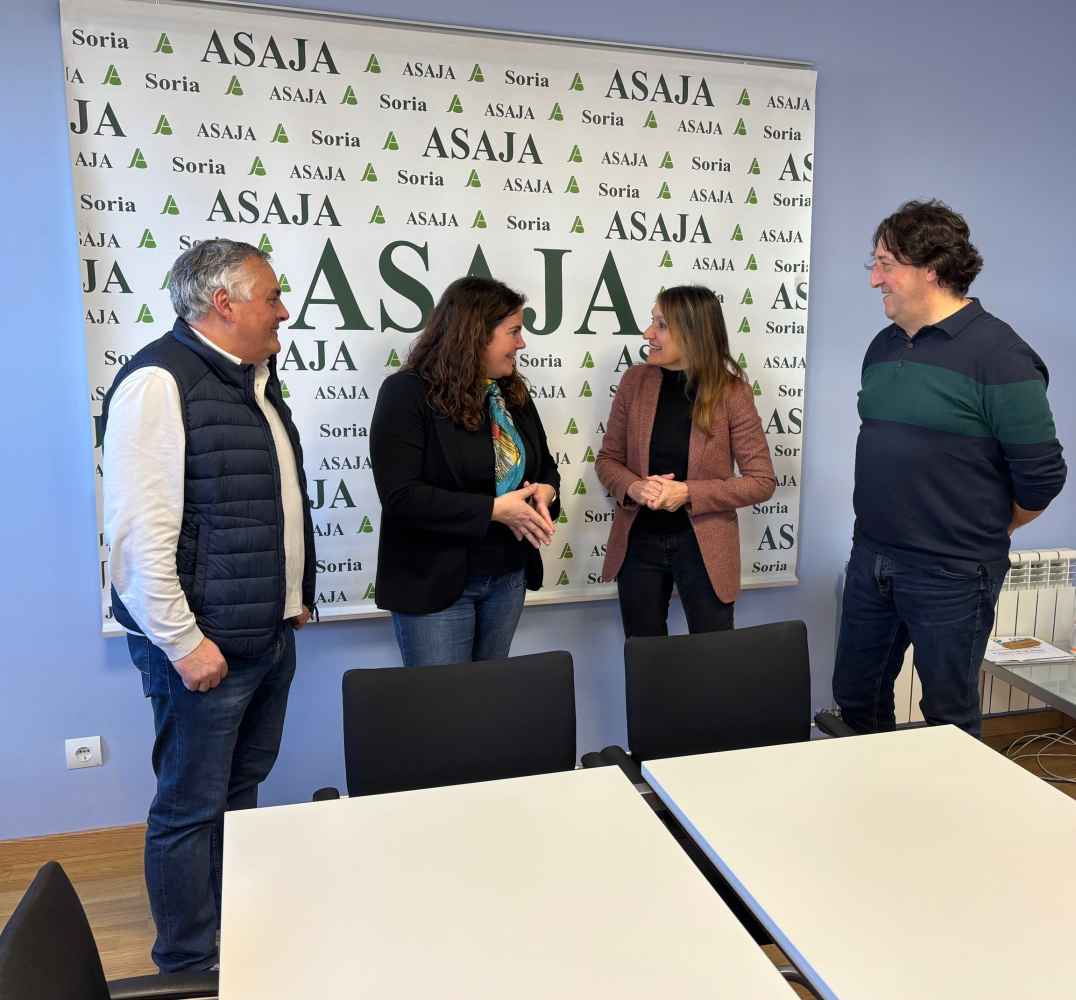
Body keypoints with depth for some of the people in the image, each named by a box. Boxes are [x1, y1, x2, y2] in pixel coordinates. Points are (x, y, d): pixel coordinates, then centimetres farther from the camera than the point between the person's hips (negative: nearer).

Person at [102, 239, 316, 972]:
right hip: (206, 641, -9)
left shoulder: (256, 378, 12)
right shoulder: (160, 382, -17)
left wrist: (296, 594, 19)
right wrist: (182, 641, -20)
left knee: (240, 791, 21)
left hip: (272, 632, 9)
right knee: (192, 808, 7)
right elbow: (140, 528, -21)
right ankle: (191, 967, 25)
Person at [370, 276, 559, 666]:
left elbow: (544, 465, 17)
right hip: (435, 583, -6)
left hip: (508, 577, 7)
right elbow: (401, 495, -21)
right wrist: (493, 509, -22)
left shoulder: (511, 391, 8)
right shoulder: (407, 392, -14)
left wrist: (544, 493, -8)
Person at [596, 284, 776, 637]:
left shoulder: (732, 393, -11)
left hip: (703, 546, -2)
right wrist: (634, 487, -16)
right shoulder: (635, 381, -2)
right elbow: (607, 459, 6)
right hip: (638, 542, 3)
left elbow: (762, 482, -8)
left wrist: (688, 494, -19)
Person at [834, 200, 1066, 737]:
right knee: (855, 697, 18)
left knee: (949, 715, 11)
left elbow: (1040, 475, -12)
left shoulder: (998, 355, -14)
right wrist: (892, 523, 16)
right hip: (870, 559, 7)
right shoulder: (883, 346, 8)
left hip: (951, 575, -7)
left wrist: (985, 532, 2)